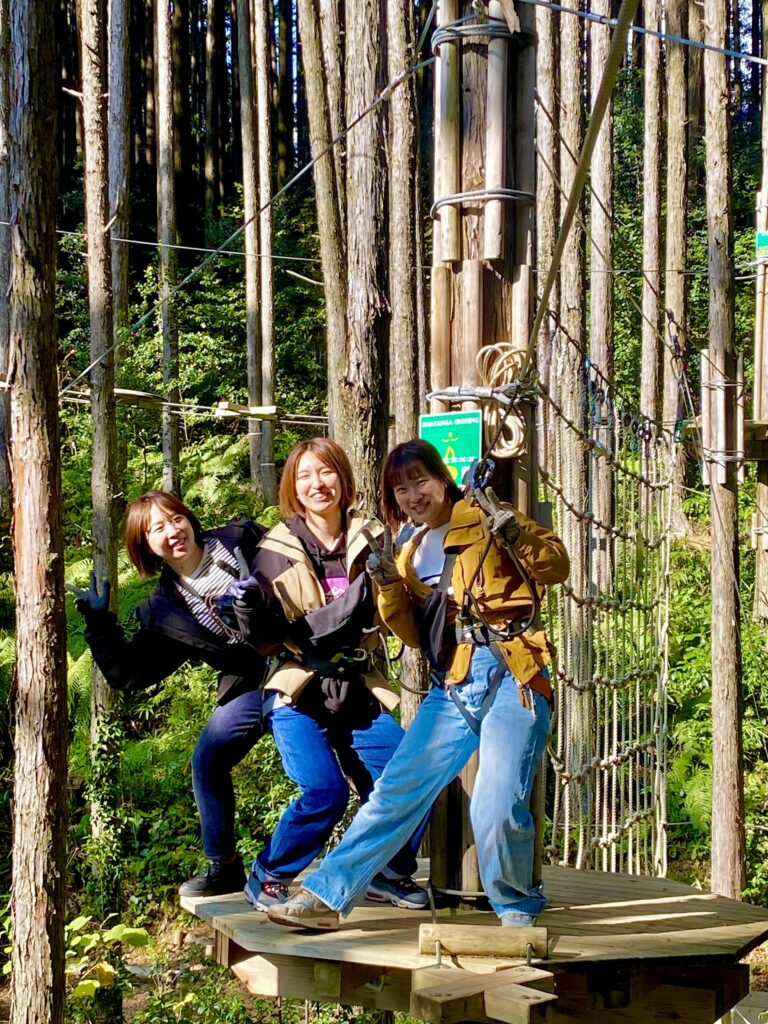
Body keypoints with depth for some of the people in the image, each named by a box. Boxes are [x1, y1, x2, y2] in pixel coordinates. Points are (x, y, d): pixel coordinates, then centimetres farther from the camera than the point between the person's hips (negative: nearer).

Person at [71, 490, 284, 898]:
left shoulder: (243, 540, -1)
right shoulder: (163, 612, 4)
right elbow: (131, 674, 5)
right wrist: (100, 624, -2)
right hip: (255, 686, 2)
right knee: (208, 759, -9)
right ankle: (223, 867, 12)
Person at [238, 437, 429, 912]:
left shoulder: (371, 539, 7)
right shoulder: (276, 551, 0)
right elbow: (282, 634, -8)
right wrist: (350, 601, -19)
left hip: (358, 693, 3)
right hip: (299, 694, -3)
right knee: (325, 791, -20)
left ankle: (389, 873, 16)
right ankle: (267, 879, 3)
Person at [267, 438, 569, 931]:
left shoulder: (484, 519, 4)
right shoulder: (411, 554, 22)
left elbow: (558, 565, -1)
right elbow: (416, 634, 18)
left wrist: (515, 535, -19)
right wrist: (389, 586, 2)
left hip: (510, 675, -6)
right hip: (455, 685, 6)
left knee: (497, 808, -15)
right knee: (397, 791, 3)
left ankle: (519, 908, 10)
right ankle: (327, 895, 9)